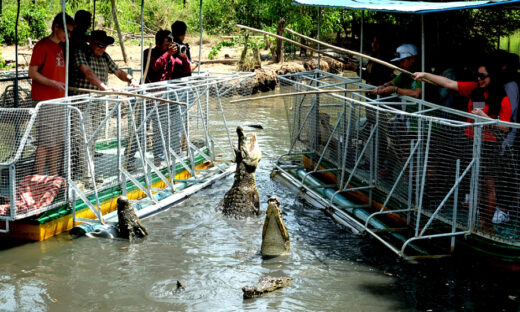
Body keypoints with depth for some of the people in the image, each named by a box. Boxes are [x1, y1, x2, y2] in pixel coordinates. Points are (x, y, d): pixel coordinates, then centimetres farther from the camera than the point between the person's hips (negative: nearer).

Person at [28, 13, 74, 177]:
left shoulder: (62, 47, 15)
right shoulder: (42, 45, -9)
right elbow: (32, 72, -13)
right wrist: (53, 83, -23)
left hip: (60, 99, 8)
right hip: (45, 101, -8)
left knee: (58, 141, 10)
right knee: (45, 141, -9)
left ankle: (54, 175, 17)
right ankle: (40, 177, -5)